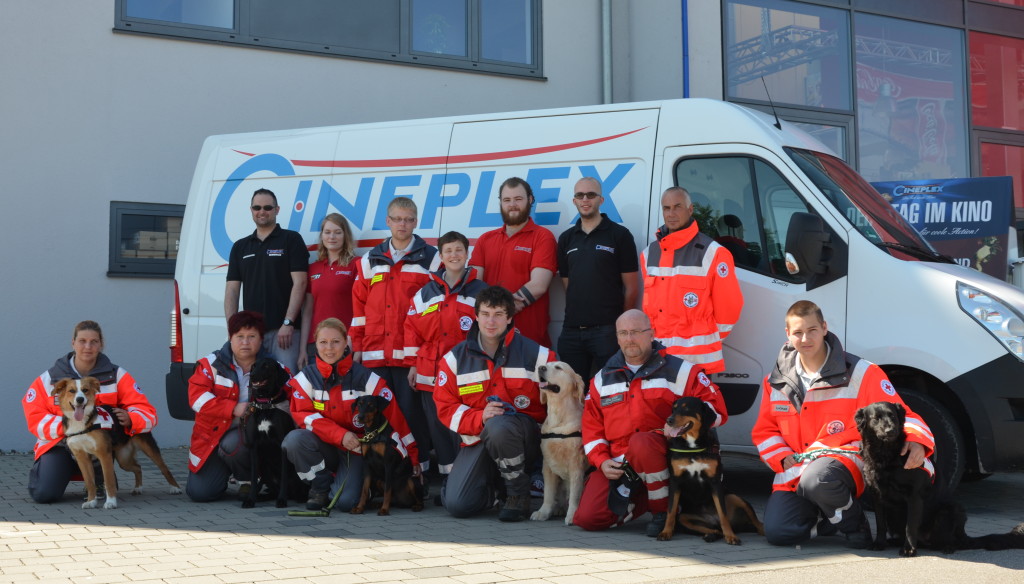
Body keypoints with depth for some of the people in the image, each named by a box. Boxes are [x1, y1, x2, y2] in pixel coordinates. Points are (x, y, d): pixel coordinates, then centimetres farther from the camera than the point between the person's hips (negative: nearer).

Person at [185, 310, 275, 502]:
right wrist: (233, 409, -24)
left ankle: (248, 480, -4)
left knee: (231, 444, -36)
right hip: (213, 434, 1)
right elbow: (197, 396, -12)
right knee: (198, 492, -11)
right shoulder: (213, 364, 1)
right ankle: (224, 471, 24)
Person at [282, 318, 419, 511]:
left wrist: (412, 458, -5)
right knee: (295, 439, -31)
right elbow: (302, 415, -12)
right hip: (324, 446, 2)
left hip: (356, 449, -2)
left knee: (346, 501, -25)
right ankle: (320, 488, -4)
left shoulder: (366, 379, -10)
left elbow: (394, 418, -7)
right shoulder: (306, 378, -4)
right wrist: (340, 435, -25)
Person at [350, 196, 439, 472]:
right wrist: (357, 346, 8)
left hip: (412, 355, -4)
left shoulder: (430, 258, 3)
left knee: (412, 410, -2)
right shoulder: (370, 260, 14)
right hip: (375, 355, 4)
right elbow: (359, 304, 13)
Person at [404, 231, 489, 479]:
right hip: (430, 374, 4)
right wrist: (413, 364, 8)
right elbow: (412, 327, 11)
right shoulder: (425, 293, 10)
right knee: (438, 428, 9)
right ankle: (447, 475, 19)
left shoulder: (480, 290, 2)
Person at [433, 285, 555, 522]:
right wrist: (479, 418, -19)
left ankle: (519, 492, -13)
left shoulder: (536, 355, -3)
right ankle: (497, 485, 20)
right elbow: (446, 407, -1)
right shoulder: (455, 359, 2)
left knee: (498, 426, -39)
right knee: (456, 504, -16)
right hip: (477, 438, 3)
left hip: (525, 437, -3)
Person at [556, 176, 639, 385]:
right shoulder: (566, 238, 15)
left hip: (607, 330, -5)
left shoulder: (619, 235, 0)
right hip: (571, 330, 5)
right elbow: (567, 284, 16)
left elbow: (631, 288, -1)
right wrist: (577, 313, 5)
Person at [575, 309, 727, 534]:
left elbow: (716, 409, -3)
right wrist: (601, 461, -3)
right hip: (616, 464, 4)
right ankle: (642, 501, 14)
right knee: (587, 518, -14)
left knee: (641, 443, -39)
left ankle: (664, 509, -16)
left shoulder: (679, 371, 1)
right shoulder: (603, 379, 13)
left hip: (661, 458, -4)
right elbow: (591, 427, 13)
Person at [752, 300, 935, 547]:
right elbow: (764, 430, 17)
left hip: (843, 460, -5)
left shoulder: (860, 373, -5)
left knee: (816, 479, -42)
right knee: (777, 533, -17)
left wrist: (916, 441, -27)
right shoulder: (777, 381, 8)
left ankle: (852, 521, -7)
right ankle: (832, 517, 16)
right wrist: (784, 458, -2)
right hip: (794, 471, 5)